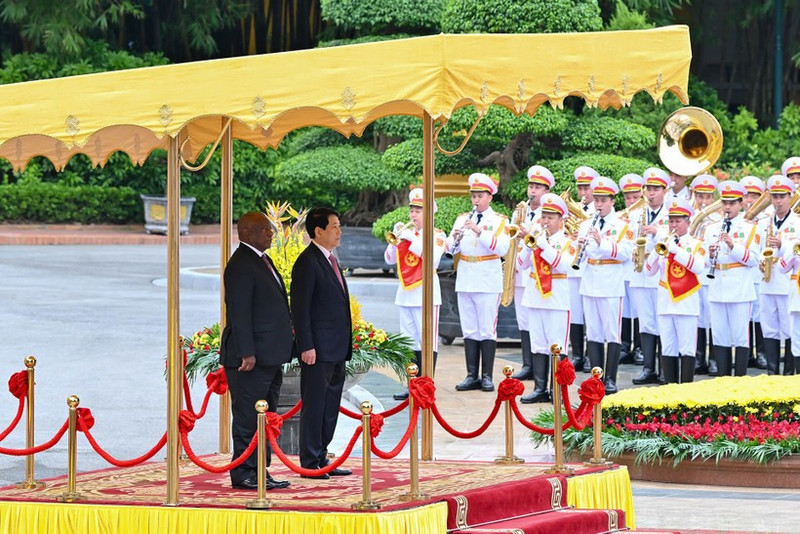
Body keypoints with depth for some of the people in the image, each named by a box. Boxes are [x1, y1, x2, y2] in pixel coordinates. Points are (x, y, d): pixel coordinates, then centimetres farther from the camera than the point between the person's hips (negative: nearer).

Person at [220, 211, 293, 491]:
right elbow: (238, 313, -19)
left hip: (270, 358, 10)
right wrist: (247, 353, -22)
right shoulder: (240, 265, -14)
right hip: (251, 359, -10)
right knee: (248, 417, -5)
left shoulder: (262, 260, 17)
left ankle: (259, 472, 18)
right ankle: (243, 474, -2)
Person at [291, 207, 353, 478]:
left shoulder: (330, 260, 17)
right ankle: (310, 463, 0)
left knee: (330, 406, 12)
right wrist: (306, 347, -20)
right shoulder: (307, 262, -12)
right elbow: (300, 308, -15)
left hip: (336, 350, 9)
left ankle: (321, 459, 19)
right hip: (318, 349, -9)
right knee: (314, 405, -4)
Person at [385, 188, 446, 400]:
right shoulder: (407, 233, 14)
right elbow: (390, 259, 9)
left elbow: (433, 259, -19)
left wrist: (412, 239, -20)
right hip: (406, 293, 6)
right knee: (410, 342, 8)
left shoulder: (437, 235, -2)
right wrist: (396, 238, -7)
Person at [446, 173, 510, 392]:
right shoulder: (463, 219, 12)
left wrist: (479, 231, -23)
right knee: (469, 331, 6)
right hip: (465, 281, 4)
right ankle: (472, 376, 10)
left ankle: (487, 376, 2)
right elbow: (451, 249, 7)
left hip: (488, 281, -4)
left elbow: (502, 248, -15)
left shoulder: (498, 221, 0)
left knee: (487, 330, -3)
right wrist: (455, 238, -15)